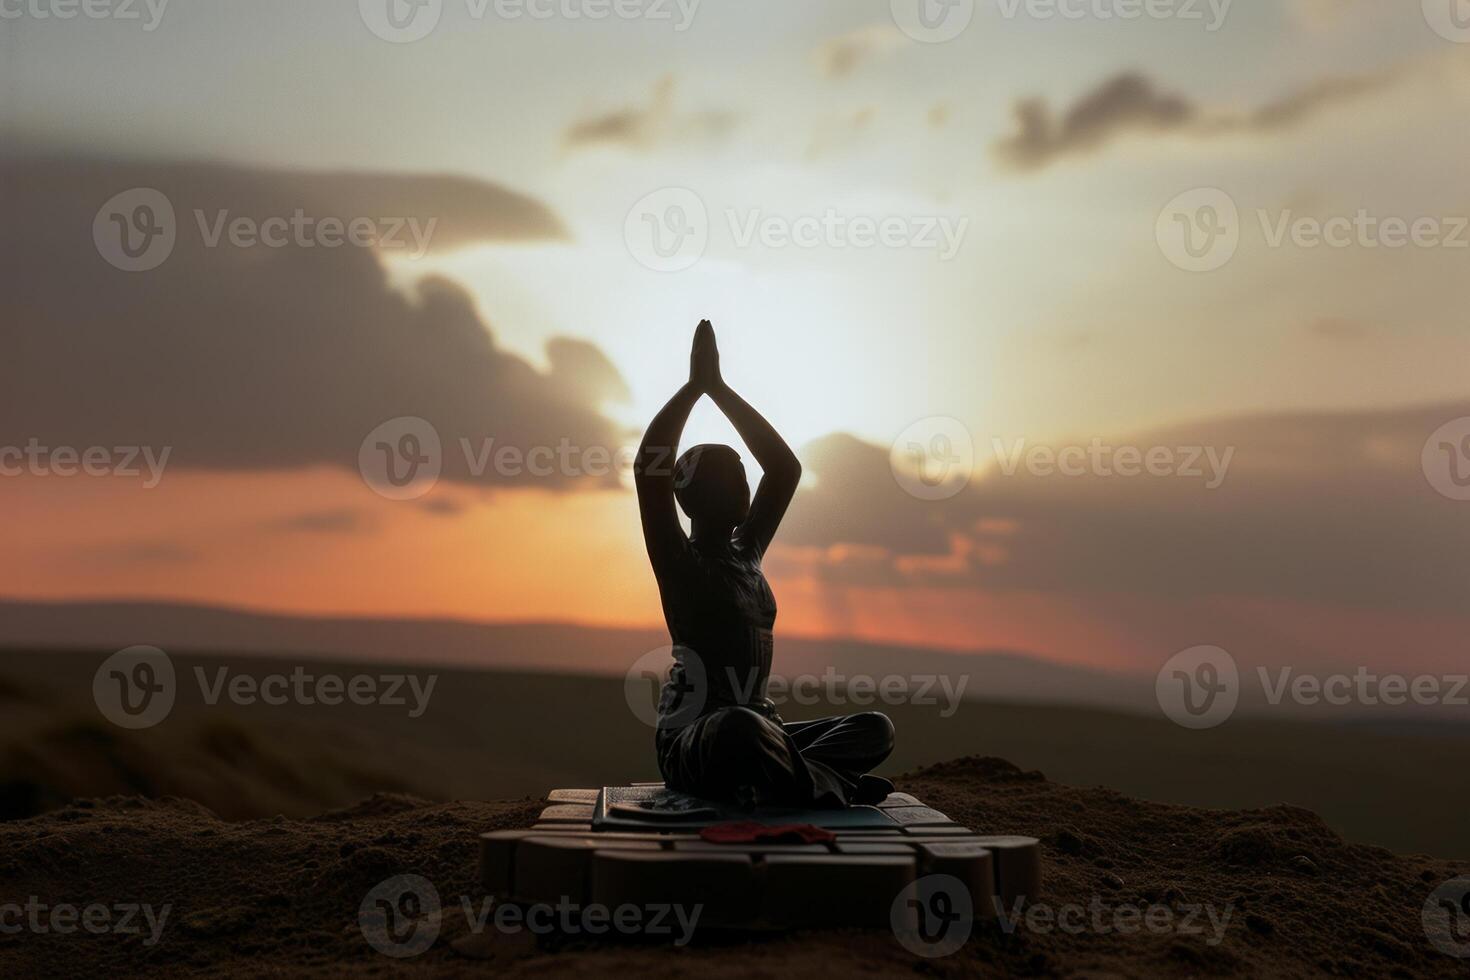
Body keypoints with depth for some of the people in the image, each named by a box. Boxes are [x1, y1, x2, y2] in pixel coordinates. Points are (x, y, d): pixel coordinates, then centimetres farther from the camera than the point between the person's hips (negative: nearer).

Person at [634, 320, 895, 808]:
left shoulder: (746, 553, 15)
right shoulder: (679, 563, -4)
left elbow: (784, 467, 18)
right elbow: (649, 468, -18)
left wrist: (719, 388, 13)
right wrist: (696, 384, -11)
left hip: (756, 732, 8)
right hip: (692, 742, -8)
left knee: (876, 728, -4)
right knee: (743, 727, -42)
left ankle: (777, 779, -22)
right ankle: (828, 787, -20)